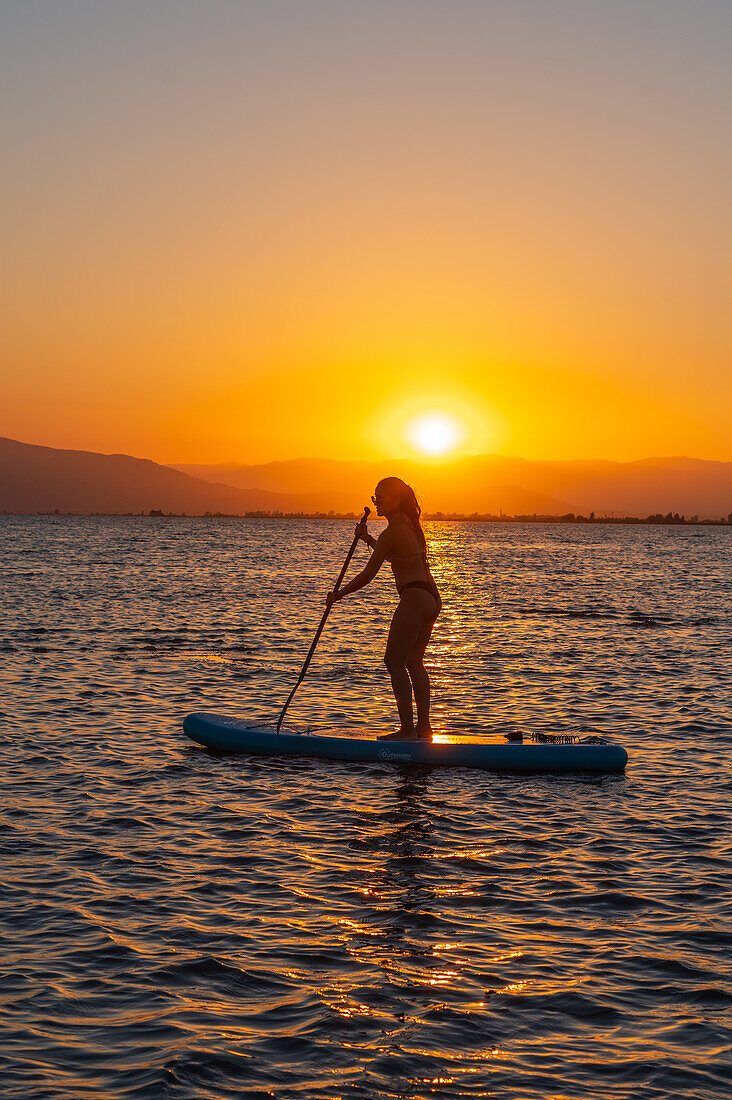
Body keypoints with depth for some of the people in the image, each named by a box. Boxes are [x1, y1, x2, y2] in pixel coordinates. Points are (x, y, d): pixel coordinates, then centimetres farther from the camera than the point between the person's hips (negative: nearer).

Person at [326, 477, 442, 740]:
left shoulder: (391, 533, -13)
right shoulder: (410, 524, 14)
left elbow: (368, 574, -12)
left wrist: (338, 595, -1)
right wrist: (367, 538, 20)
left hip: (414, 598, -9)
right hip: (431, 598, 10)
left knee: (394, 662, -4)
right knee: (414, 662, 15)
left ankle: (407, 729, -8)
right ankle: (424, 726, 16)